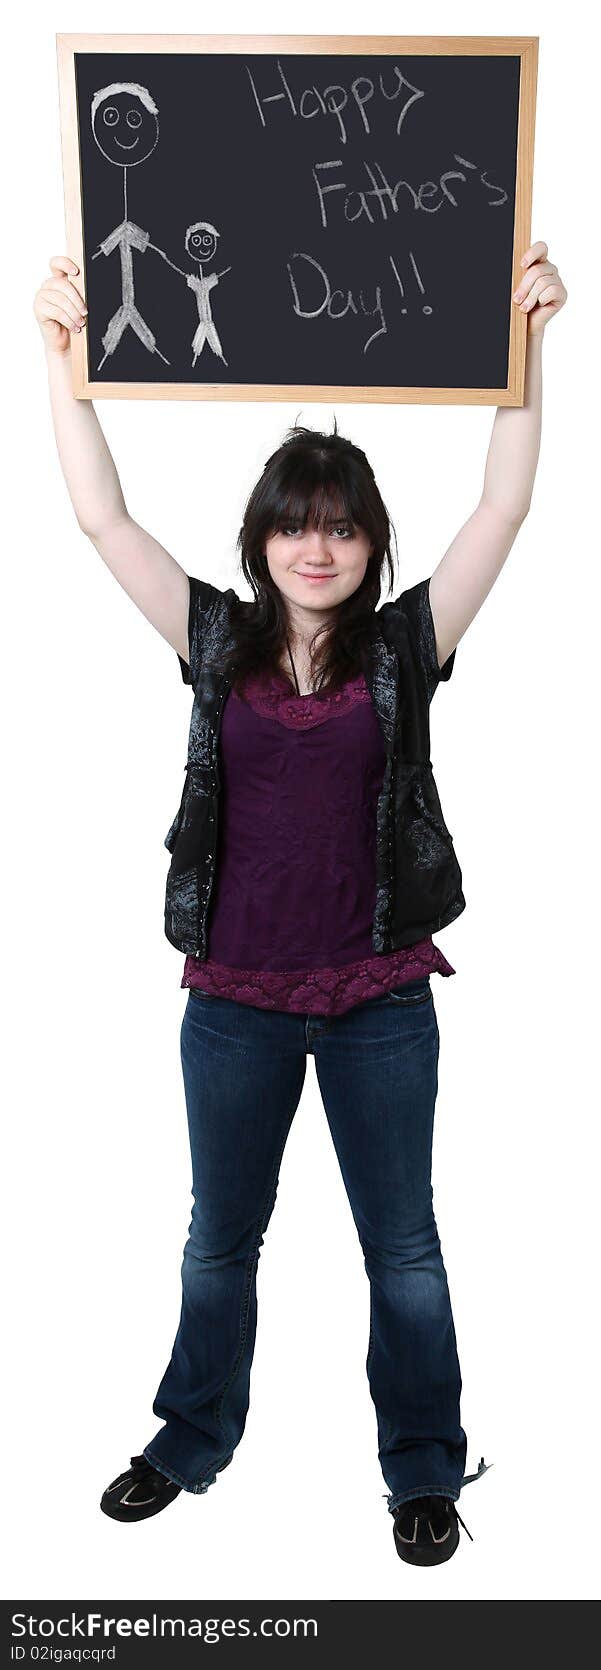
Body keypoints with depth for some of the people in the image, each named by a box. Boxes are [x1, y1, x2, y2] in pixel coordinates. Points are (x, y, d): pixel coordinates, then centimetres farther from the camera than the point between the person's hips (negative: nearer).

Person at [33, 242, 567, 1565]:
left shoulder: (404, 645, -2)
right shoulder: (219, 639, 0)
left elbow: (505, 508, -10)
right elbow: (102, 517, -4)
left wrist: (525, 341, -15)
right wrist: (62, 349, -9)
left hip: (381, 999, -1)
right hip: (237, 997, 1)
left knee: (403, 1247, 13)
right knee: (220, 1241, 19)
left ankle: (424, 1468, 33)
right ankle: (193, 1440, 41)